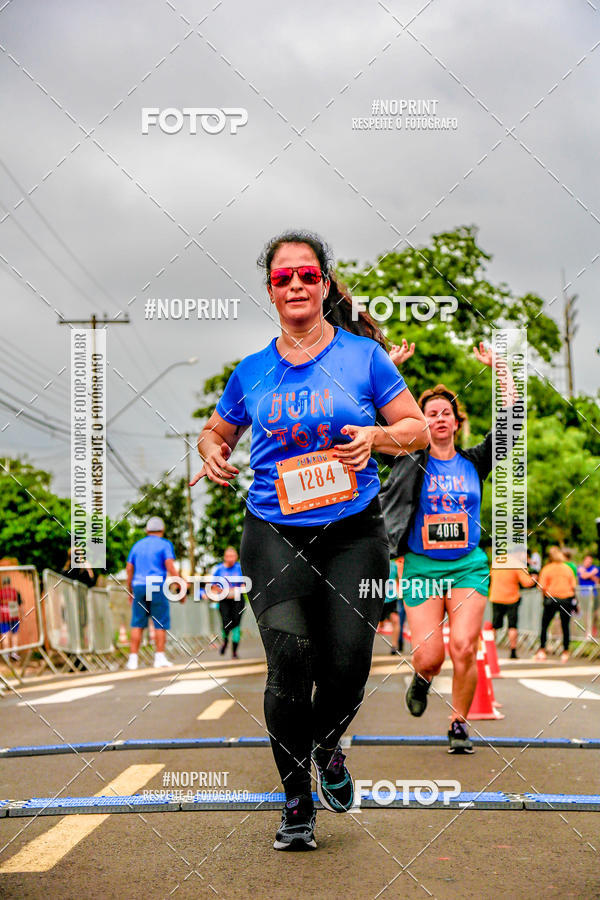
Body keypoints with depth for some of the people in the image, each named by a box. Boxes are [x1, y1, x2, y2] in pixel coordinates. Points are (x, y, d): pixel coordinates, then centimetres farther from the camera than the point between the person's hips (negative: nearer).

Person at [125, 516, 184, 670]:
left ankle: (133, 659, 0)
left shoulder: (137, 545, 16)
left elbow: (129, 569, 13)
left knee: (137, 624, 5)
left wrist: (130, 591, 20)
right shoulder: (165, 544, 2)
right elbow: (170, 567, -10)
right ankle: (159, 658, -5)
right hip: (157, 587, -4)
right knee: (161, 623, 1)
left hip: (138, 587, 4)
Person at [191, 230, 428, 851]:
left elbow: (417, 429, 7)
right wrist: (212, 453, 0)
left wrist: (377, 436, -14)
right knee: (289, 657, -15)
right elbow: (216, 430, 24)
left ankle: (328, 747, 30)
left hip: (352, 529, 0)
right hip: (274, 533, 1)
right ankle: (296, 799, 4)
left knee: (348, 666, -7)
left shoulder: (363, 355, 4)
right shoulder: (251, 371, 9)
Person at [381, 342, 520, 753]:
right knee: (429, 658, -7)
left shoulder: (473, 462, 7)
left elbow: (510, 419, 4)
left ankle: (459, 724, 4)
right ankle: (423, 679, 30)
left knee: (463, 647, -15)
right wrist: (390, 366, -3)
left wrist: (498, 367, 4)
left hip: (468, 566, 1)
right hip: (421, 566, -1)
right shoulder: (412, 461, 3)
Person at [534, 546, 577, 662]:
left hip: (551, 599, -2)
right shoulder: (568, 568, 5)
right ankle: (565, 652, 9)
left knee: (544, 625, 8)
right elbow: (573, 586, 5)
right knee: (565, 626, 8)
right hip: (567, 599, 2)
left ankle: (542, 651, 3)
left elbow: (542, 587, -9)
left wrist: (544, 597, 7)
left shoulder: (546, 569, -4)